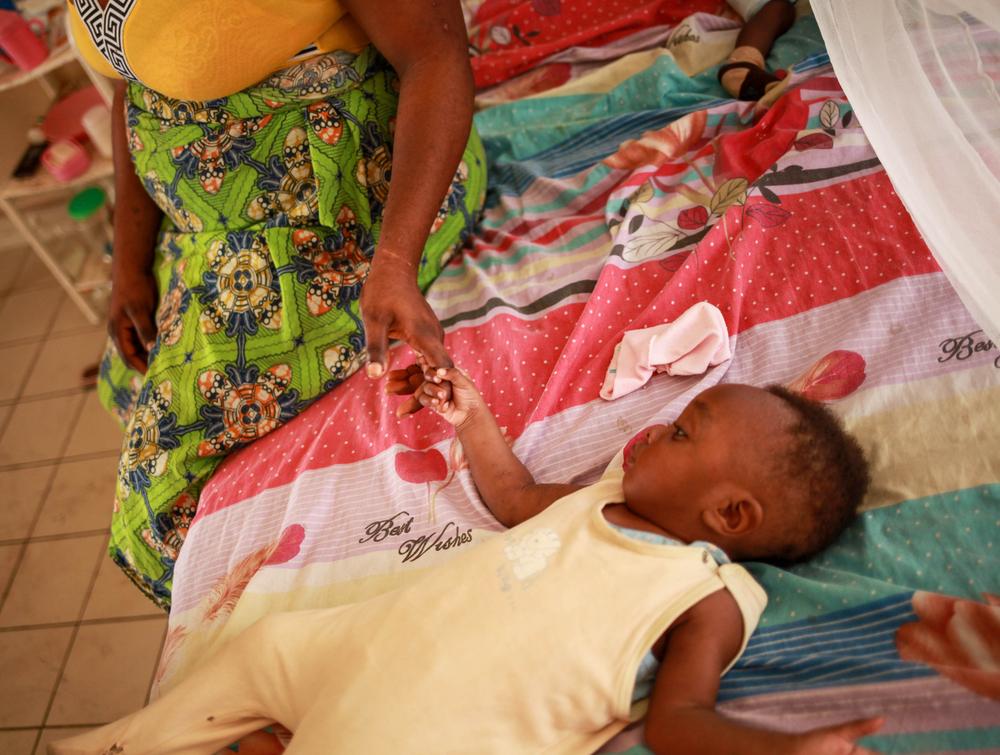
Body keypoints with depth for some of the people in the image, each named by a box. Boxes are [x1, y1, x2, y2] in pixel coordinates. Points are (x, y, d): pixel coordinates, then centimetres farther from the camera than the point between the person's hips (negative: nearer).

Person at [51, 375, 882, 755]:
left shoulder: (711, 600, -14)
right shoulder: (613, 492, 7)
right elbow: (518, 500, 23)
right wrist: (471, 419, 22)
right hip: (369, 641, 8)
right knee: (265, 646, 23)